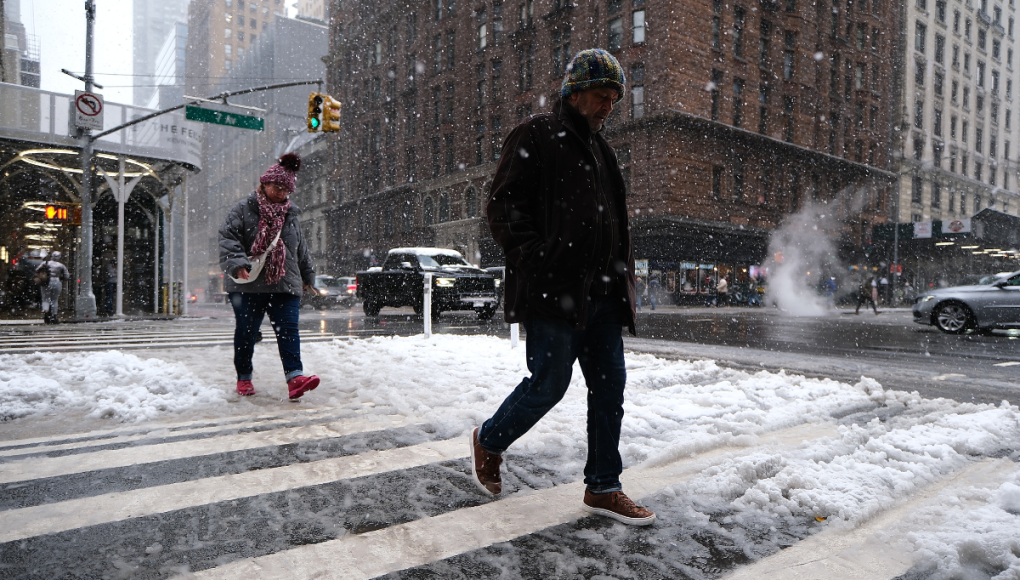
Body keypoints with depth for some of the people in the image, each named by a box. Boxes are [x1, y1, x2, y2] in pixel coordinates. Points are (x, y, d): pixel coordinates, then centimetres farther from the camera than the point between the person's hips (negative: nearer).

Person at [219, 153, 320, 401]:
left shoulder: (290, 215, 16)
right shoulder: (244, 209, 0)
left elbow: (301, 249, 25)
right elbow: (228, 237, -10)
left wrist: (308, 276, 28)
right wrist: (237, 264, -25)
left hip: (285, 285, 3)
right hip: (247, 285, -3)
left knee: (288, 330, -8)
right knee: (246, 332, 7)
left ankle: (295, 377, -15)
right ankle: (244, 378, 22)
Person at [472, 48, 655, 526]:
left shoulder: (599, 148, 23)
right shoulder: (535, 136, -2)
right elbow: (503, 207, -10)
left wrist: (623, 279, 16)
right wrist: (536, 261, -19)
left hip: (601, 294, 8)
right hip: (553, 291, -8)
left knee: (609, 386, 7)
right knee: (548, 385, -2)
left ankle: (602, 488, 19)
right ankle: (488, 441, 26)